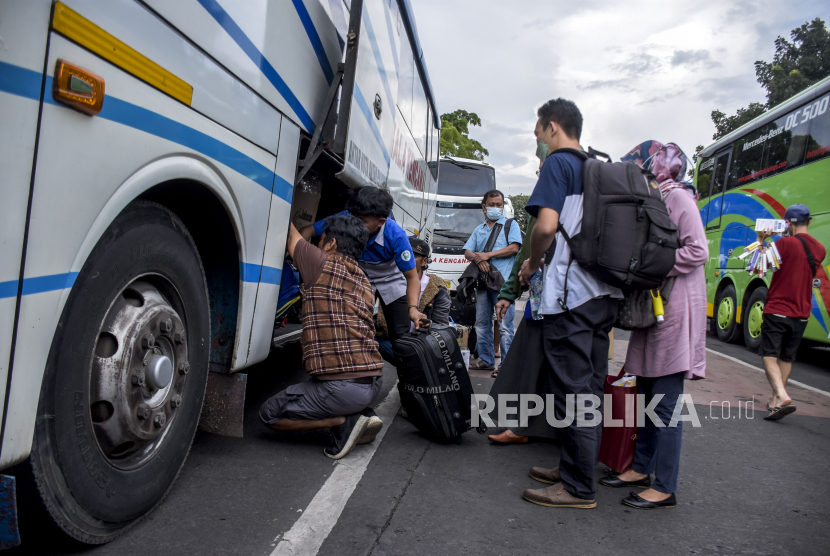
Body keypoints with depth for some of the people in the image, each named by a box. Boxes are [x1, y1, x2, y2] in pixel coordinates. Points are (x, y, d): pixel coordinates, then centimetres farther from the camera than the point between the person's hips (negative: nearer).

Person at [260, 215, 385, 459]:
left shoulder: (323, 263, -5)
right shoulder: (364, 282, 16)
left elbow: (291, 234, 9)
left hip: (343, 385, -8)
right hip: (374, 380, 8)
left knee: (269, 414, 11)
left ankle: (346, 421, -3)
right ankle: (361, 414, 11)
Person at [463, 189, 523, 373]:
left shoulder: (510, 225, 9)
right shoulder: (478, 230, 23)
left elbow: (514, 248, -6)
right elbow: (467, 252, 14)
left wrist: (488, 255, -9)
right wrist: (477, 258, -9)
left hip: (503, 281, -6)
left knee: (505, 325, -9)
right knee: (482, 324, 9)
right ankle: (486, 361, 18)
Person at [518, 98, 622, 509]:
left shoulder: (558, 164, -5)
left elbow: (546, 225, -20)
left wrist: (532, 263, -1)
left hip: (570, 293, -9)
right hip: (604, 293, 9)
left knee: (573, 390, -3)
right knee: (591, 387, 13)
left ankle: (578, 488, 4)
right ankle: (574, 468, 25)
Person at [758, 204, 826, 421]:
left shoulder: (786, 243, -13)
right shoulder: (819, 250, 7)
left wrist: (760, 242, -2)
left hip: (777, 311, -6)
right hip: (801, 314, 6)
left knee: (769, 355, -3)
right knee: (786, 358, 16)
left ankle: (782, 396, -22)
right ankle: (775, 399, 25)